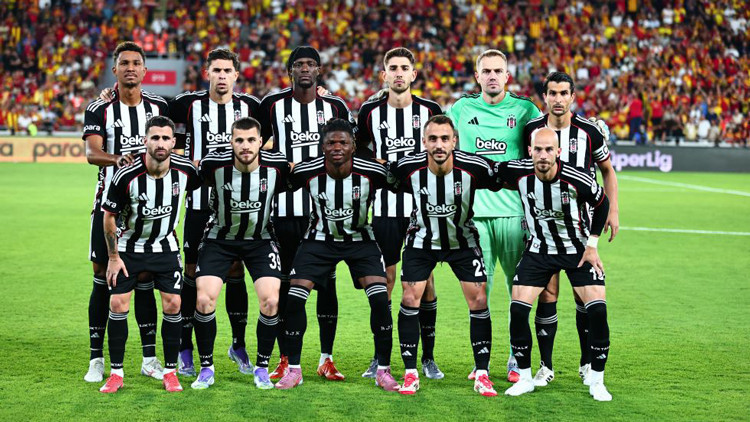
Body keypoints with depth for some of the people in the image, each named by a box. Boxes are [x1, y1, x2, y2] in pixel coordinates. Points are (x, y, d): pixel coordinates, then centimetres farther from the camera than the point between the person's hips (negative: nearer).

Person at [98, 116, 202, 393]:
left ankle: (170, 371, 7)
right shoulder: (126, 175, -23)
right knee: (118, 305, -6)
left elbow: (201, 185, 8)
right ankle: (116, 373, 7)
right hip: (128, 246, -2)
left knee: (172, 305, -6)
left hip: (165, 246, 2)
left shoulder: (185, 170, -16)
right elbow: (109, 216, -10)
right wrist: (113, 257, -8)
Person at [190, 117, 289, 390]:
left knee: (270, 300, -14)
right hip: (220, 237, 0)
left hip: (260, 239, 1)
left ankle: (262, 367, 5)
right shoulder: (214, 164, -20)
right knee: (204, 299, -13)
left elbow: (283, 188, 5)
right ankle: (206, 368, 7)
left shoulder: (277, 165, -18)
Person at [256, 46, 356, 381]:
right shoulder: (273, 105, 3)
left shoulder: (335, 108, 7)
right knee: (285, 284, 3)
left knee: (327, 283, 2)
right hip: (285, 207, -1)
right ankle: (285, 360, 12)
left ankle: (326, 359, 10)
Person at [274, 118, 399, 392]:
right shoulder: (306, 171, -19)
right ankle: (293, 369, 5)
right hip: (320, 238, 1)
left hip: (360, 239, 0)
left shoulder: (373, 172, -20)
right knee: (294, 298, -11)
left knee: (380, 298, -16)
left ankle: (383, 370, -1)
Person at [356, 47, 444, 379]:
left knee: (425, 279, 2)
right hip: (385, 206, 0)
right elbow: (360, 149, 16)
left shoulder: (430, 111, 3)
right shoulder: (370, 111, 4)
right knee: (385, 279, 1)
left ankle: (428, 358, 10)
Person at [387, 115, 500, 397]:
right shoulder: (408, 168, -22)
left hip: (463, 241, 0)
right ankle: (410, 375, 3)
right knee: (410, 299, -8)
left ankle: (482, 375, 4)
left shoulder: (474, 167, -24)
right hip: (421, 241, 0)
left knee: (478, 301, -8)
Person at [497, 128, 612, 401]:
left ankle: (596, 381, 4)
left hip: (577, 250, -2)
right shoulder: (518, 173, -19)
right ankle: (525, 378, 6)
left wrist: (592, 245, -4)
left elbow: (602, 204, -5)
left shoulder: (576, 179, -24)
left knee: (597, 310, -14)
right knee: (517, 309, -10)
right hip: (538, 250, 2)